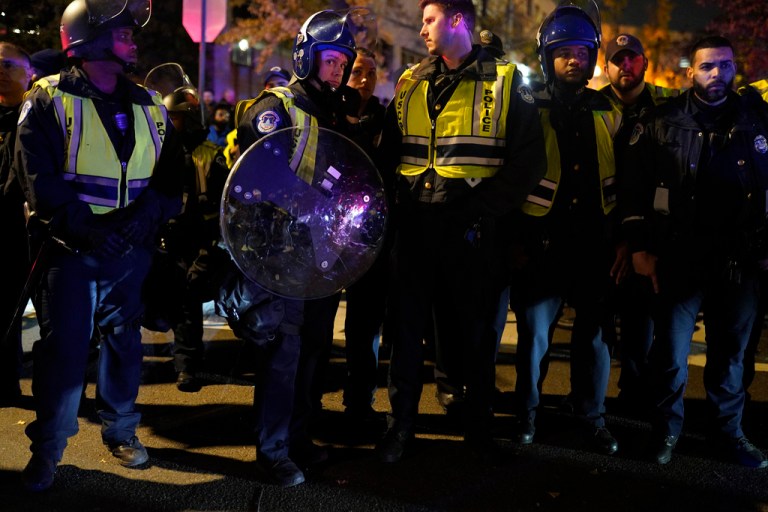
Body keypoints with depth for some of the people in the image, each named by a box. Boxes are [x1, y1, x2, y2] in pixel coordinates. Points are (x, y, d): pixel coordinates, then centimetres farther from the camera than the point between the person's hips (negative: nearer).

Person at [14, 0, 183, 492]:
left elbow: (171, 174, 2)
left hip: (131, 248, 4)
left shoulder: (149, 106, 8)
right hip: (70, 247, -3)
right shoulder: (49, 100, -3)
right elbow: (39, 177, -11)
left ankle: (121, 429, 29)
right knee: (63, 345, -1)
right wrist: (84, 226, -22)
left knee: (124, 337, 12)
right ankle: (47, 446, 14)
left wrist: (144, 216, -16)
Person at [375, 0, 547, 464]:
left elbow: (528, 160, -7)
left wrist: (483, 209, -14)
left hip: (472, 231, -3)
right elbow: (389, 152, 16)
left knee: (476, 333, 9)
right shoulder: (410, 84, 11)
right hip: (414, 225, 3)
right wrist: (400, 195, 0)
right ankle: (402, 424, 25)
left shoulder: (505, 82, -1)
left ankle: (479, 427, 27)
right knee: (407, 328, 9)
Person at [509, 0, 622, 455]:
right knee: (533, 334, 4)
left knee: (595, 334, 9)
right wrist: (514, 240, -6)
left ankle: (592, 415, 26)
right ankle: (528, 410, 23)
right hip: (542, 245, -3)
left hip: (595, 246, 3)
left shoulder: (606, 112, 10)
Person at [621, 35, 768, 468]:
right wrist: (640, 247, -5)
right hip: (680, 262, -2)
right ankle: (667, 428, 24)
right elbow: (634, 187, -1)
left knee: (731, 353, 13)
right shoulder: (662, 122, 1)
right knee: (671, 354, 4)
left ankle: (729, 430, 30)